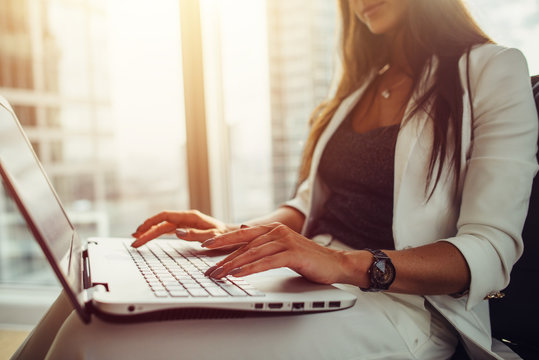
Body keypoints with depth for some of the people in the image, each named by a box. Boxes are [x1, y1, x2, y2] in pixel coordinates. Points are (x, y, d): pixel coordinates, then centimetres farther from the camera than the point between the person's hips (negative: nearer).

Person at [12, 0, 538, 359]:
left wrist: (351, 264, -26)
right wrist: (237, 234, 2)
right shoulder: (362, 85, 20)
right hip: (307, 281, 6)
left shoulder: (493, 71, 0)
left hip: (401, 301, -6)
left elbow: (491, 252, -10)